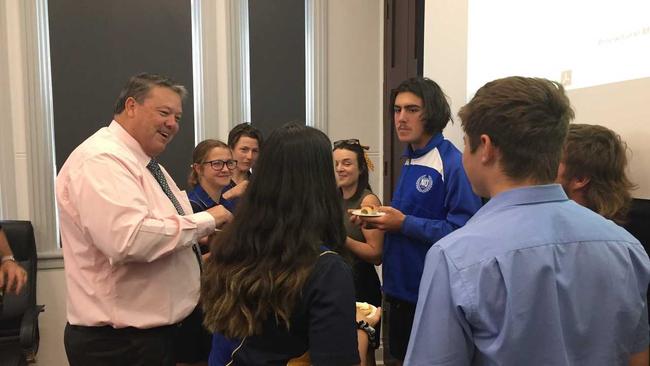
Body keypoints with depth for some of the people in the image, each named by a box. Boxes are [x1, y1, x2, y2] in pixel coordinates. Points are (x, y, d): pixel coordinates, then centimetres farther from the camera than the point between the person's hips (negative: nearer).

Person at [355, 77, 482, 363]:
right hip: (399, 285, 9)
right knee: (401, 356, 22)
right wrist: (382, 219, 1)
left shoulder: (454, 165, -19)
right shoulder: (409, 160, 9)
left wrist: (405, 224, -24)